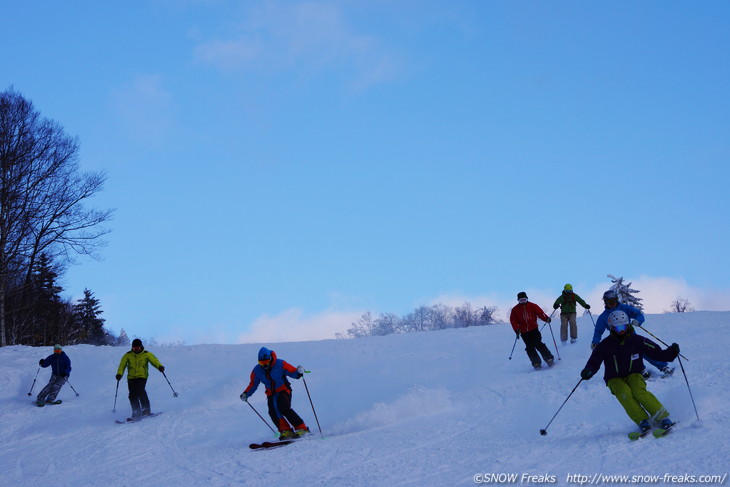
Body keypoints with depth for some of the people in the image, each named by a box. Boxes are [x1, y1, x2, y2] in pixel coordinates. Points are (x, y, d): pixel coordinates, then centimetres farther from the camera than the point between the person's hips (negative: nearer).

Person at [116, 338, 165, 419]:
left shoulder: (147, 354, 2)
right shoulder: (127, 355, 6)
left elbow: (154, 361, -8)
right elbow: (122, 365, 2)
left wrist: (160, 367, -29)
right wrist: (119, 374, -16)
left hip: (142, 377, -3)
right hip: (131, 377, 3)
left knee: (140, 391, -24)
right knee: (132, 394, -7)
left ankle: (146, 409, -16)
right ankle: (136, 413, 1)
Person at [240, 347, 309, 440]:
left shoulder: (280, 364, -13)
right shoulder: (257, 370, -2)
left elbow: (293, 372, -10)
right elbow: (253, 384, 9)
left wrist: (299, 372, -32)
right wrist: (246, 394, -4)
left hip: (284, 391, -4)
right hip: (271, 394, 4)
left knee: (284, 408, -25)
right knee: (273, 413, -18)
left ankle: (301, 428, -18)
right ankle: (286, 430, -11)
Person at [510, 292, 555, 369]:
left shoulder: (532, 306, 3)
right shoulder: (515, 310, 6)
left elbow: (540, 312, -5)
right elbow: (513, 320, 3)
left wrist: (546, 318, -23)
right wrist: (517, 329, -12)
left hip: (534, 330, -2)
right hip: (524, 333, 2)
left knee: (538, 344, -12)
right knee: (530, 348, -2)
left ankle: (549, 358, -6)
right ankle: (536, 362, 3)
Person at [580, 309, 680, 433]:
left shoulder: (637, 340, -2)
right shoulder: (605, 345, -4)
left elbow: (657, 353, 1)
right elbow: (594, 362, -4)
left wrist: (671, 352, -16)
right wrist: (587, 372, -26)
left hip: (633, 375, 0)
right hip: (615, 379, 0)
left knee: (639, 392, -31)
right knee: (624, 394, -32)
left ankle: (662, 417, -29)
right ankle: (642, 421, -32)